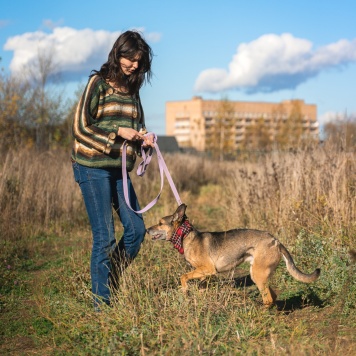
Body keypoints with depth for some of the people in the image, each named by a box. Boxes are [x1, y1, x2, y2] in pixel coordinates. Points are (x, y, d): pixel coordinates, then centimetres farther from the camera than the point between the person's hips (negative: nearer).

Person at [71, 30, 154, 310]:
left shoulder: (132, 88, 13)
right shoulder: (99, 82, -6)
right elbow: (80, 127, -9)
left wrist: (143, 139, 0)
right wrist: (117, 132, -15)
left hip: (119, 169, 7)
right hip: (93, 168, -7)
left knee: (136, 230, 3)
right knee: (104, 237, -4)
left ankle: (108, 279, 23)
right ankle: (102, 301, 7)